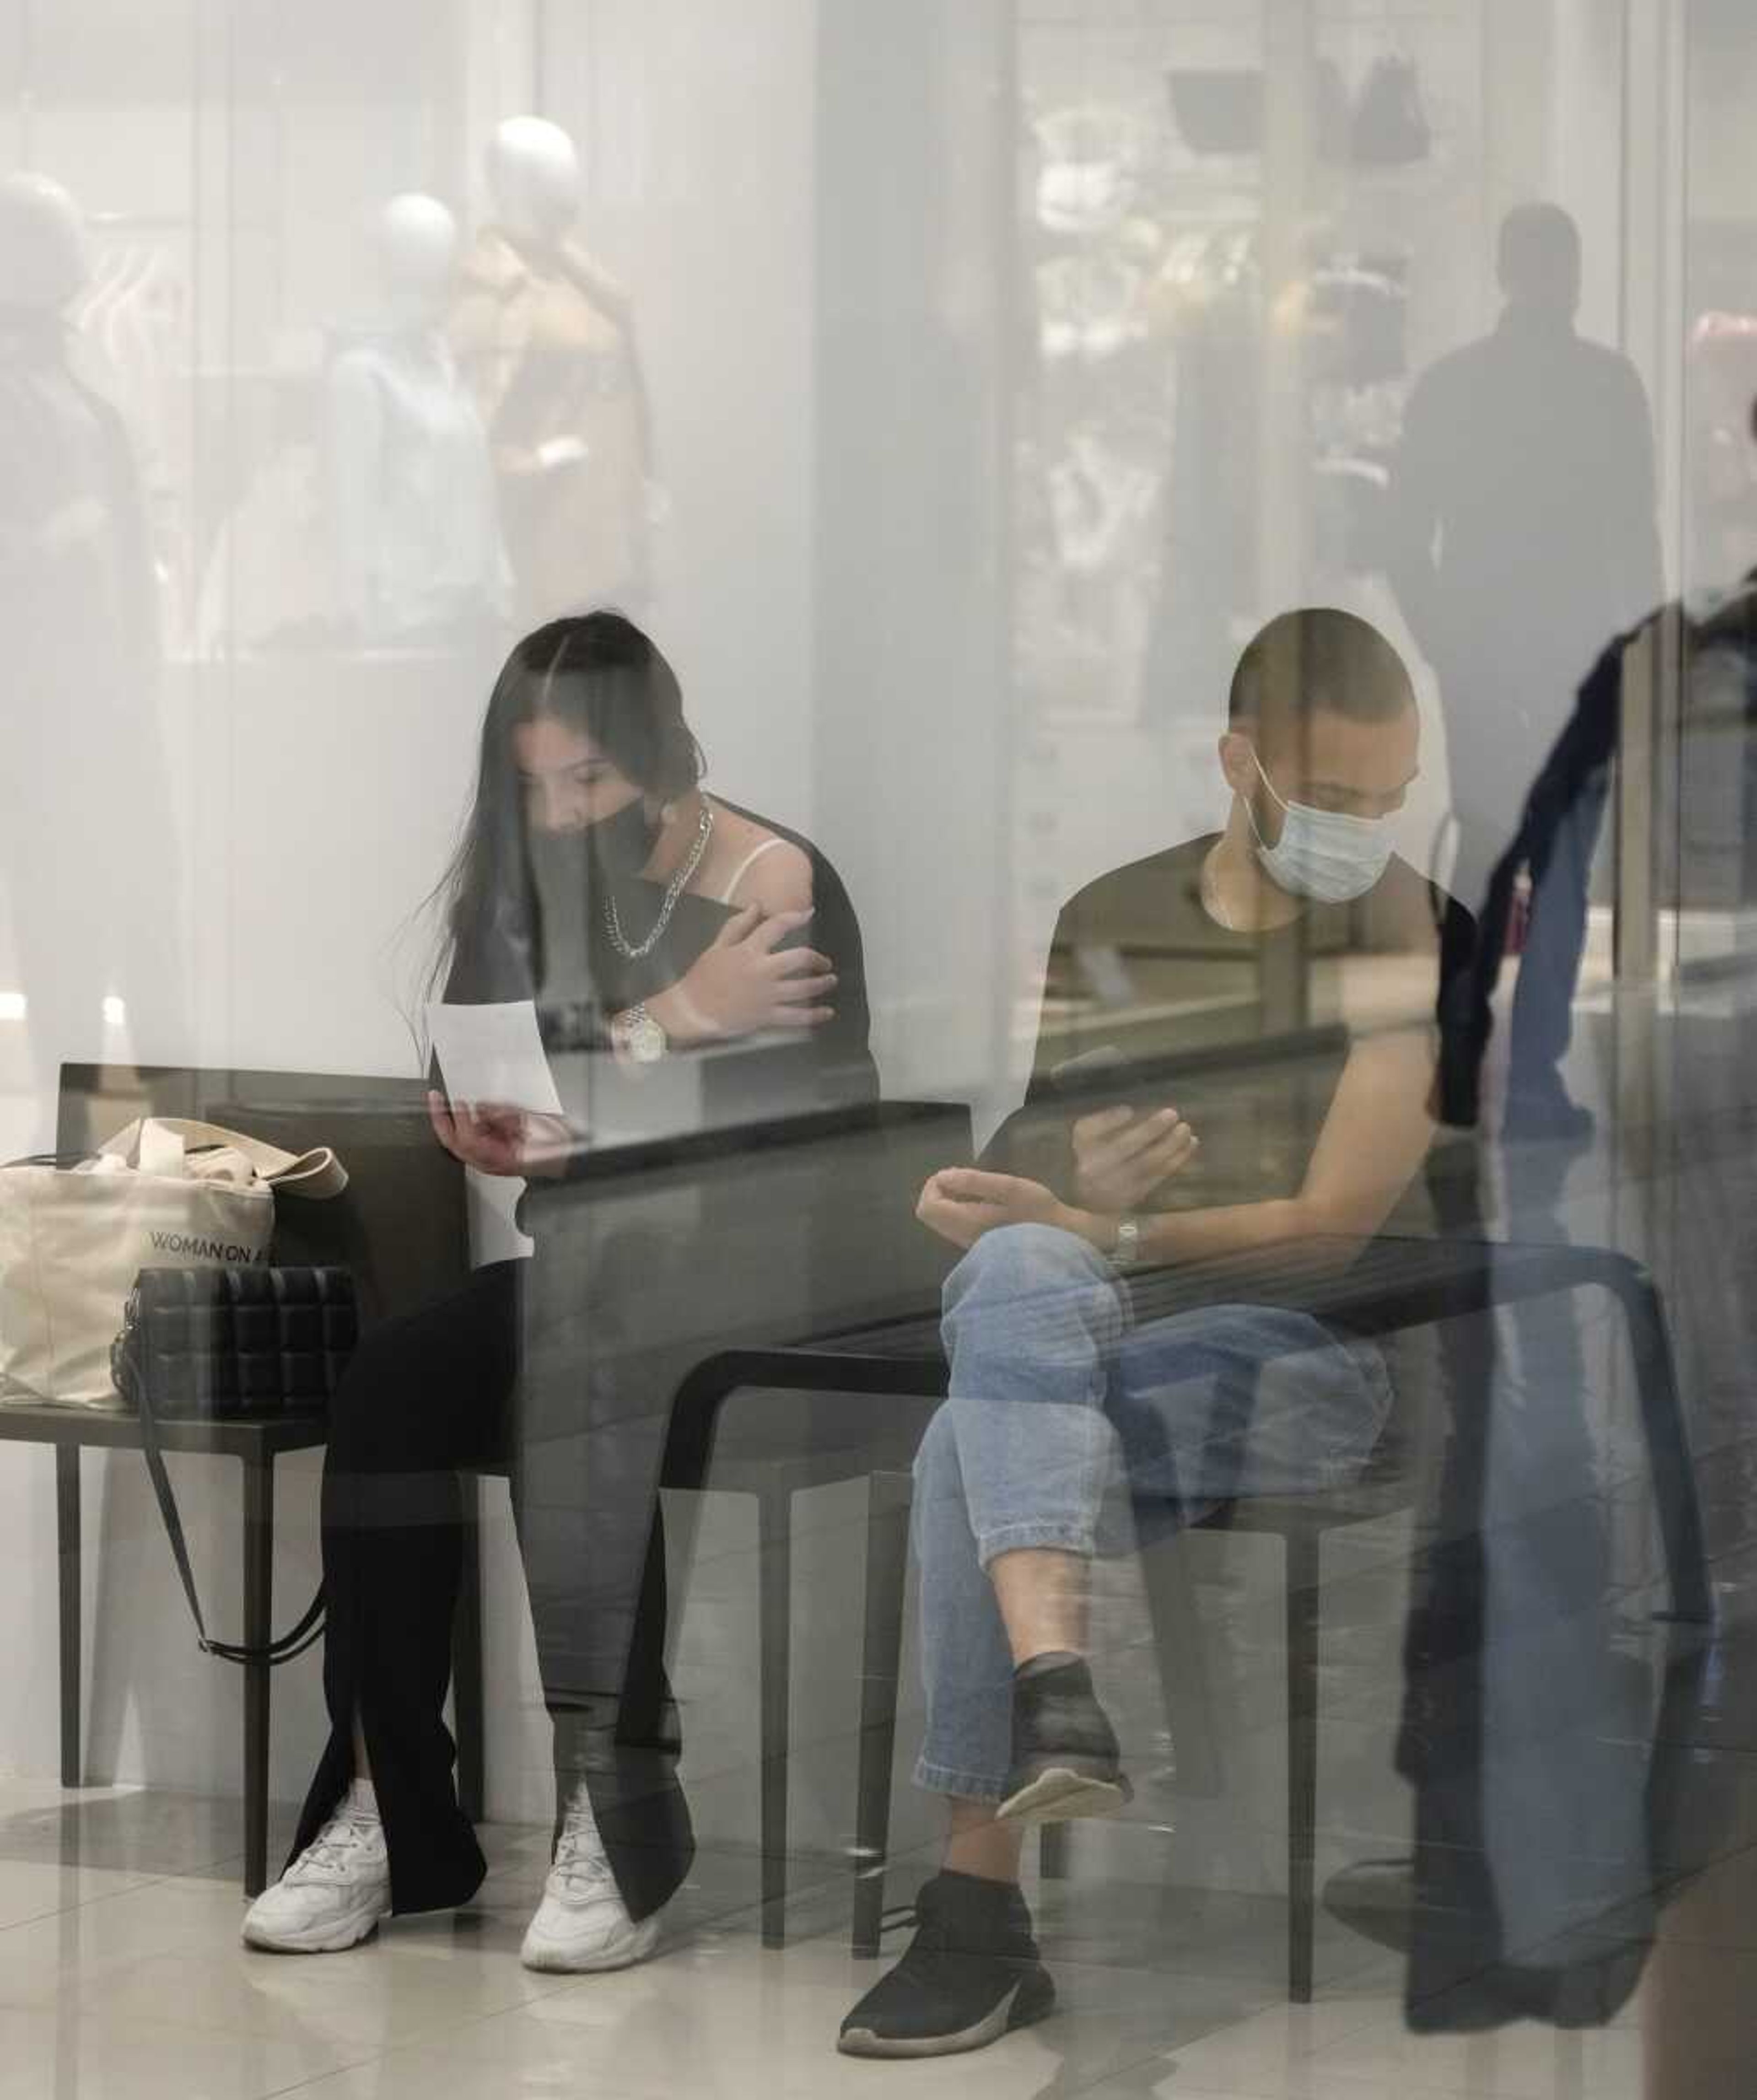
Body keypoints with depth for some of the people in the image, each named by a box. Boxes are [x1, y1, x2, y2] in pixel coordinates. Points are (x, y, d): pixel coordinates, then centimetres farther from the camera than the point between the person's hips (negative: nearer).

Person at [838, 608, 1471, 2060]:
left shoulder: (1412, 935, 0)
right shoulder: (1109, 923, 14)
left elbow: (1339, 1224, -8)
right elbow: (1045, 1200, 12)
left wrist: (1105, 1235, -16)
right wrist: (1081, 1209, -13)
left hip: (1321, 1359, -4)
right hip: (1110, 1339, 4)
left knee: (977, 1449, -32)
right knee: (1016, 1274, -35)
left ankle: (981, 1910, -30)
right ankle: (1056, 1702, -51)